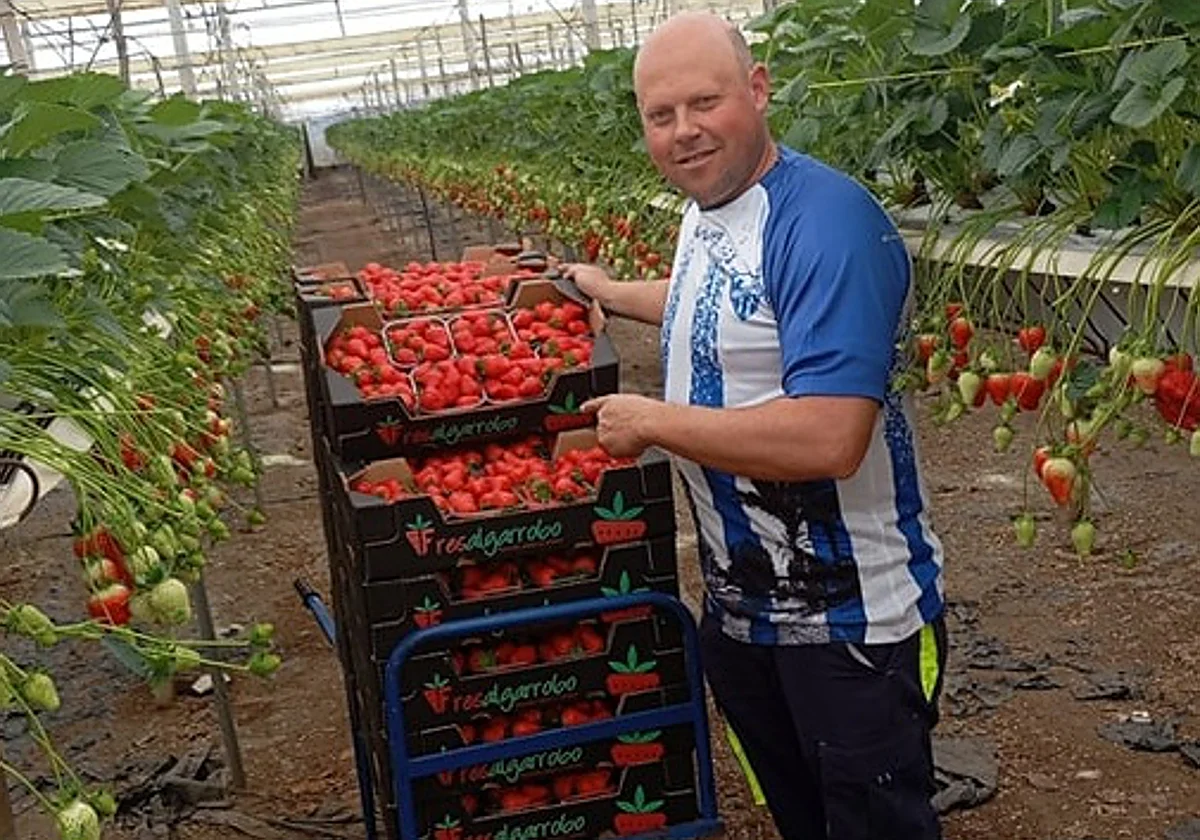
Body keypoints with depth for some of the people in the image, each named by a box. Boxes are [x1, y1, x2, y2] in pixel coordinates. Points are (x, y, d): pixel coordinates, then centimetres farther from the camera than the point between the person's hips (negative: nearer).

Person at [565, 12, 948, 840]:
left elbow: (829, 438, -35)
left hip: (851, 617, -8)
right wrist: (610, 293, 35)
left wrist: (651, 420, -24)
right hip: (740, 601, 9)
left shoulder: (826, 220, -25)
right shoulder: (705, 208, 5)